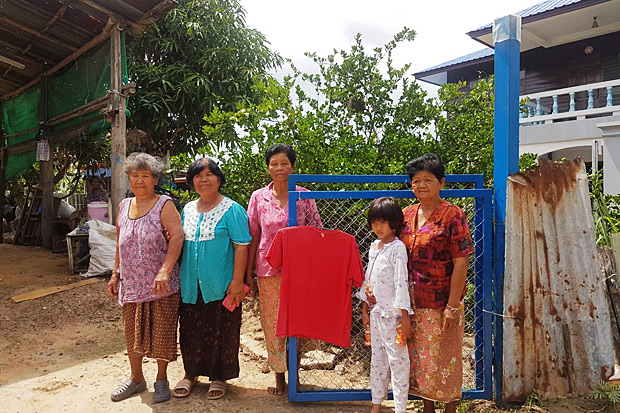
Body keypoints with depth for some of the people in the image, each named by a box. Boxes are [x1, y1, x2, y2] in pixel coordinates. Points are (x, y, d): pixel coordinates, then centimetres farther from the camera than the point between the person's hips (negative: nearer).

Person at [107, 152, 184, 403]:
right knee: (132, 333, 14)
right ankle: (136, 378, 33)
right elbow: (120, 243, 18)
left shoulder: (164, 205, -7)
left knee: (161, 332, 4)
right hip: (131, 283, 5)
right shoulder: (124, 206, 11)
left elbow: (177, 237, -18)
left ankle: (162, 379, 23)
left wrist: (165, 271, -28)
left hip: (160, 285, -5)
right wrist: (115, 274, 15)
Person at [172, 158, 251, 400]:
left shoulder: (231, 210, -7)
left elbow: (242, 246, -11)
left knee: (221, 332, 5)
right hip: (190, 286, 5)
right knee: (190, 331, 14)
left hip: (221, 286, -5)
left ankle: (219, 377, 24)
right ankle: (191, 373, 33)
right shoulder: (187, 210, 12)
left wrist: (237, 281, -16)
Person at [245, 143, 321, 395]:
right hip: (268, 270, 1)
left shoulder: (304, 197, 1)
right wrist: (248, 271, 5)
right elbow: (253, 236, 6)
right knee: (271, 322, 7)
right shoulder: (259, 197, 4)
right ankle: (279, 374, 23)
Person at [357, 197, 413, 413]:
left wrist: (405, 316, -19)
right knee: (377, 360, 16)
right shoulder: (374, 246, 10)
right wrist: (364, 308, 15)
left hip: (392, 313, -8)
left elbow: (401, 283, -17)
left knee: (397, 360, -1)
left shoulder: (397, 248, -13)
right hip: (376, 312, 8)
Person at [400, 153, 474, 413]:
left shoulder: (452, 216, -10)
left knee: (444, 359, 8)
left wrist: (453, 306, -16)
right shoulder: (406, 215, 6)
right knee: (419, 358, 16)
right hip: (412, 303, 5)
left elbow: (461, 263, -13)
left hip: (441, 305, -5)